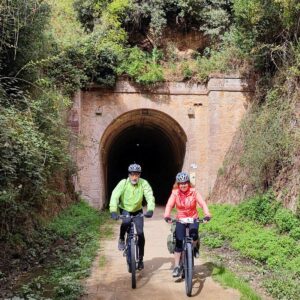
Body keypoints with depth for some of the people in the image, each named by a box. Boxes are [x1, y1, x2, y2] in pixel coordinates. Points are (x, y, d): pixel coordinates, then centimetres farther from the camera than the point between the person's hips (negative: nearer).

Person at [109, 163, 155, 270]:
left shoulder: (144, 183, -20)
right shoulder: (123, 183, -22)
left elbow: (150, 197, -29)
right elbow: (115, 196, -32)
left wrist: (150, 210, -47)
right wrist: (113, 211, -47)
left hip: (137, 211, 1)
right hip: (124, 209, -1)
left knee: (140, 233, -7)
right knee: (126, 222, -34)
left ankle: (140, 259, 11)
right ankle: (121, 239, -3)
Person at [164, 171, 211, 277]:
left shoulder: (194, 192, -11)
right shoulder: (175, 193, -11)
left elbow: (202, 203, -19)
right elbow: (169, 205, -21)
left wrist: (207, 215, -36)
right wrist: (167, 216, -40)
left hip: (193, 219, 0)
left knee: (194, 235, -27)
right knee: (179, 241, -11)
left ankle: (195, 247, 10)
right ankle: (177, 266, -1)